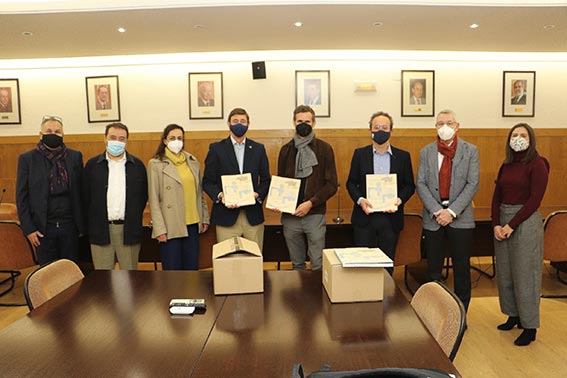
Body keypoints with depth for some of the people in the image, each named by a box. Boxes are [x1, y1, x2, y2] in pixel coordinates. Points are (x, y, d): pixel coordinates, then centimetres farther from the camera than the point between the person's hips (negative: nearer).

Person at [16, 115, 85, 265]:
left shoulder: (75, 156, 3)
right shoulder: (27, 159, 0)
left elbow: (81, 191, 4)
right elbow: (21, 197, 1)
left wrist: (82, 225, 1)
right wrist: (28, 229, -4)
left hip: (70, 226, 1)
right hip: (43, 228, -1)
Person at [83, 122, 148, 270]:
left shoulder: (137, 165, 5)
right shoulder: (92, 164, 5)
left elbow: (144, 195, 8)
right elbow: (85, 196, 6)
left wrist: (135, 221, 3)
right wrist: (90, 226, 3)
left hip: (129, 229, 0)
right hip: (100, 229, 0)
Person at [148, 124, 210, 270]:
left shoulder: (192, 161, 10)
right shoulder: (156, 164, -4)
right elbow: (154, 200, -6)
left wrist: (205, 218, 12)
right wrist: (159, 229, -11)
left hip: (192, 224, 4)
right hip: (171, 227, -4)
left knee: (192, 268, 11)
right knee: (172, 269, 4)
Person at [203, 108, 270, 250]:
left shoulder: (258, 149, 11)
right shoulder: (216, 149, 5)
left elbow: (265, 179, 11)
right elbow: (207, 181, 4)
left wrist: (258, 194, -9)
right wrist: (220, 195, -15)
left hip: (253, 216, 2)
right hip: (226, 216, -2)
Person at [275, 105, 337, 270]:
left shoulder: (324, 149, 1)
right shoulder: (286, 149, 9)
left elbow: (332, 184, -3)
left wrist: (311, 203, -14)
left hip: (315, 215, -2)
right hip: (290, 215, 3)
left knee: (318, 265, 1)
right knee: (296, 265, 14)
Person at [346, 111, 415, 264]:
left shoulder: (403, 156, 5)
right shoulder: (360, 154, 4)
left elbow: (409, 185, 6)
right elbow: (351, 183, 4)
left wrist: (399, 199, -13)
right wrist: (360, 199, -13)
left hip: (391, 216, 1)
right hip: (364, 216, 0)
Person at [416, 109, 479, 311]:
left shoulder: (470, 151, 2)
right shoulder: (426, 152, 6)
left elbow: (472, 184, -5)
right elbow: (420, 184, 0)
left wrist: (452, 211, -14)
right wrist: (436, 210, -12)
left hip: (460, 217, -1)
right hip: (433, 218, 1)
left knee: (462, 269, 7)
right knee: (433, 269, 8)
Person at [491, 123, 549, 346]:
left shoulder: (537, 164, -7)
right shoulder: (506, 166, 11)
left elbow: (535, 200, -14)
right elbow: (496, 198, 8)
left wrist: (512, 225, -16)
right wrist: (496, 224, -4)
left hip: (526, 222, -6)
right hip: (503, 221, 6)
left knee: (524, 275, 1)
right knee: (504, 273, 12)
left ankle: (529, 326, 14)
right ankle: (514, 315, 28)